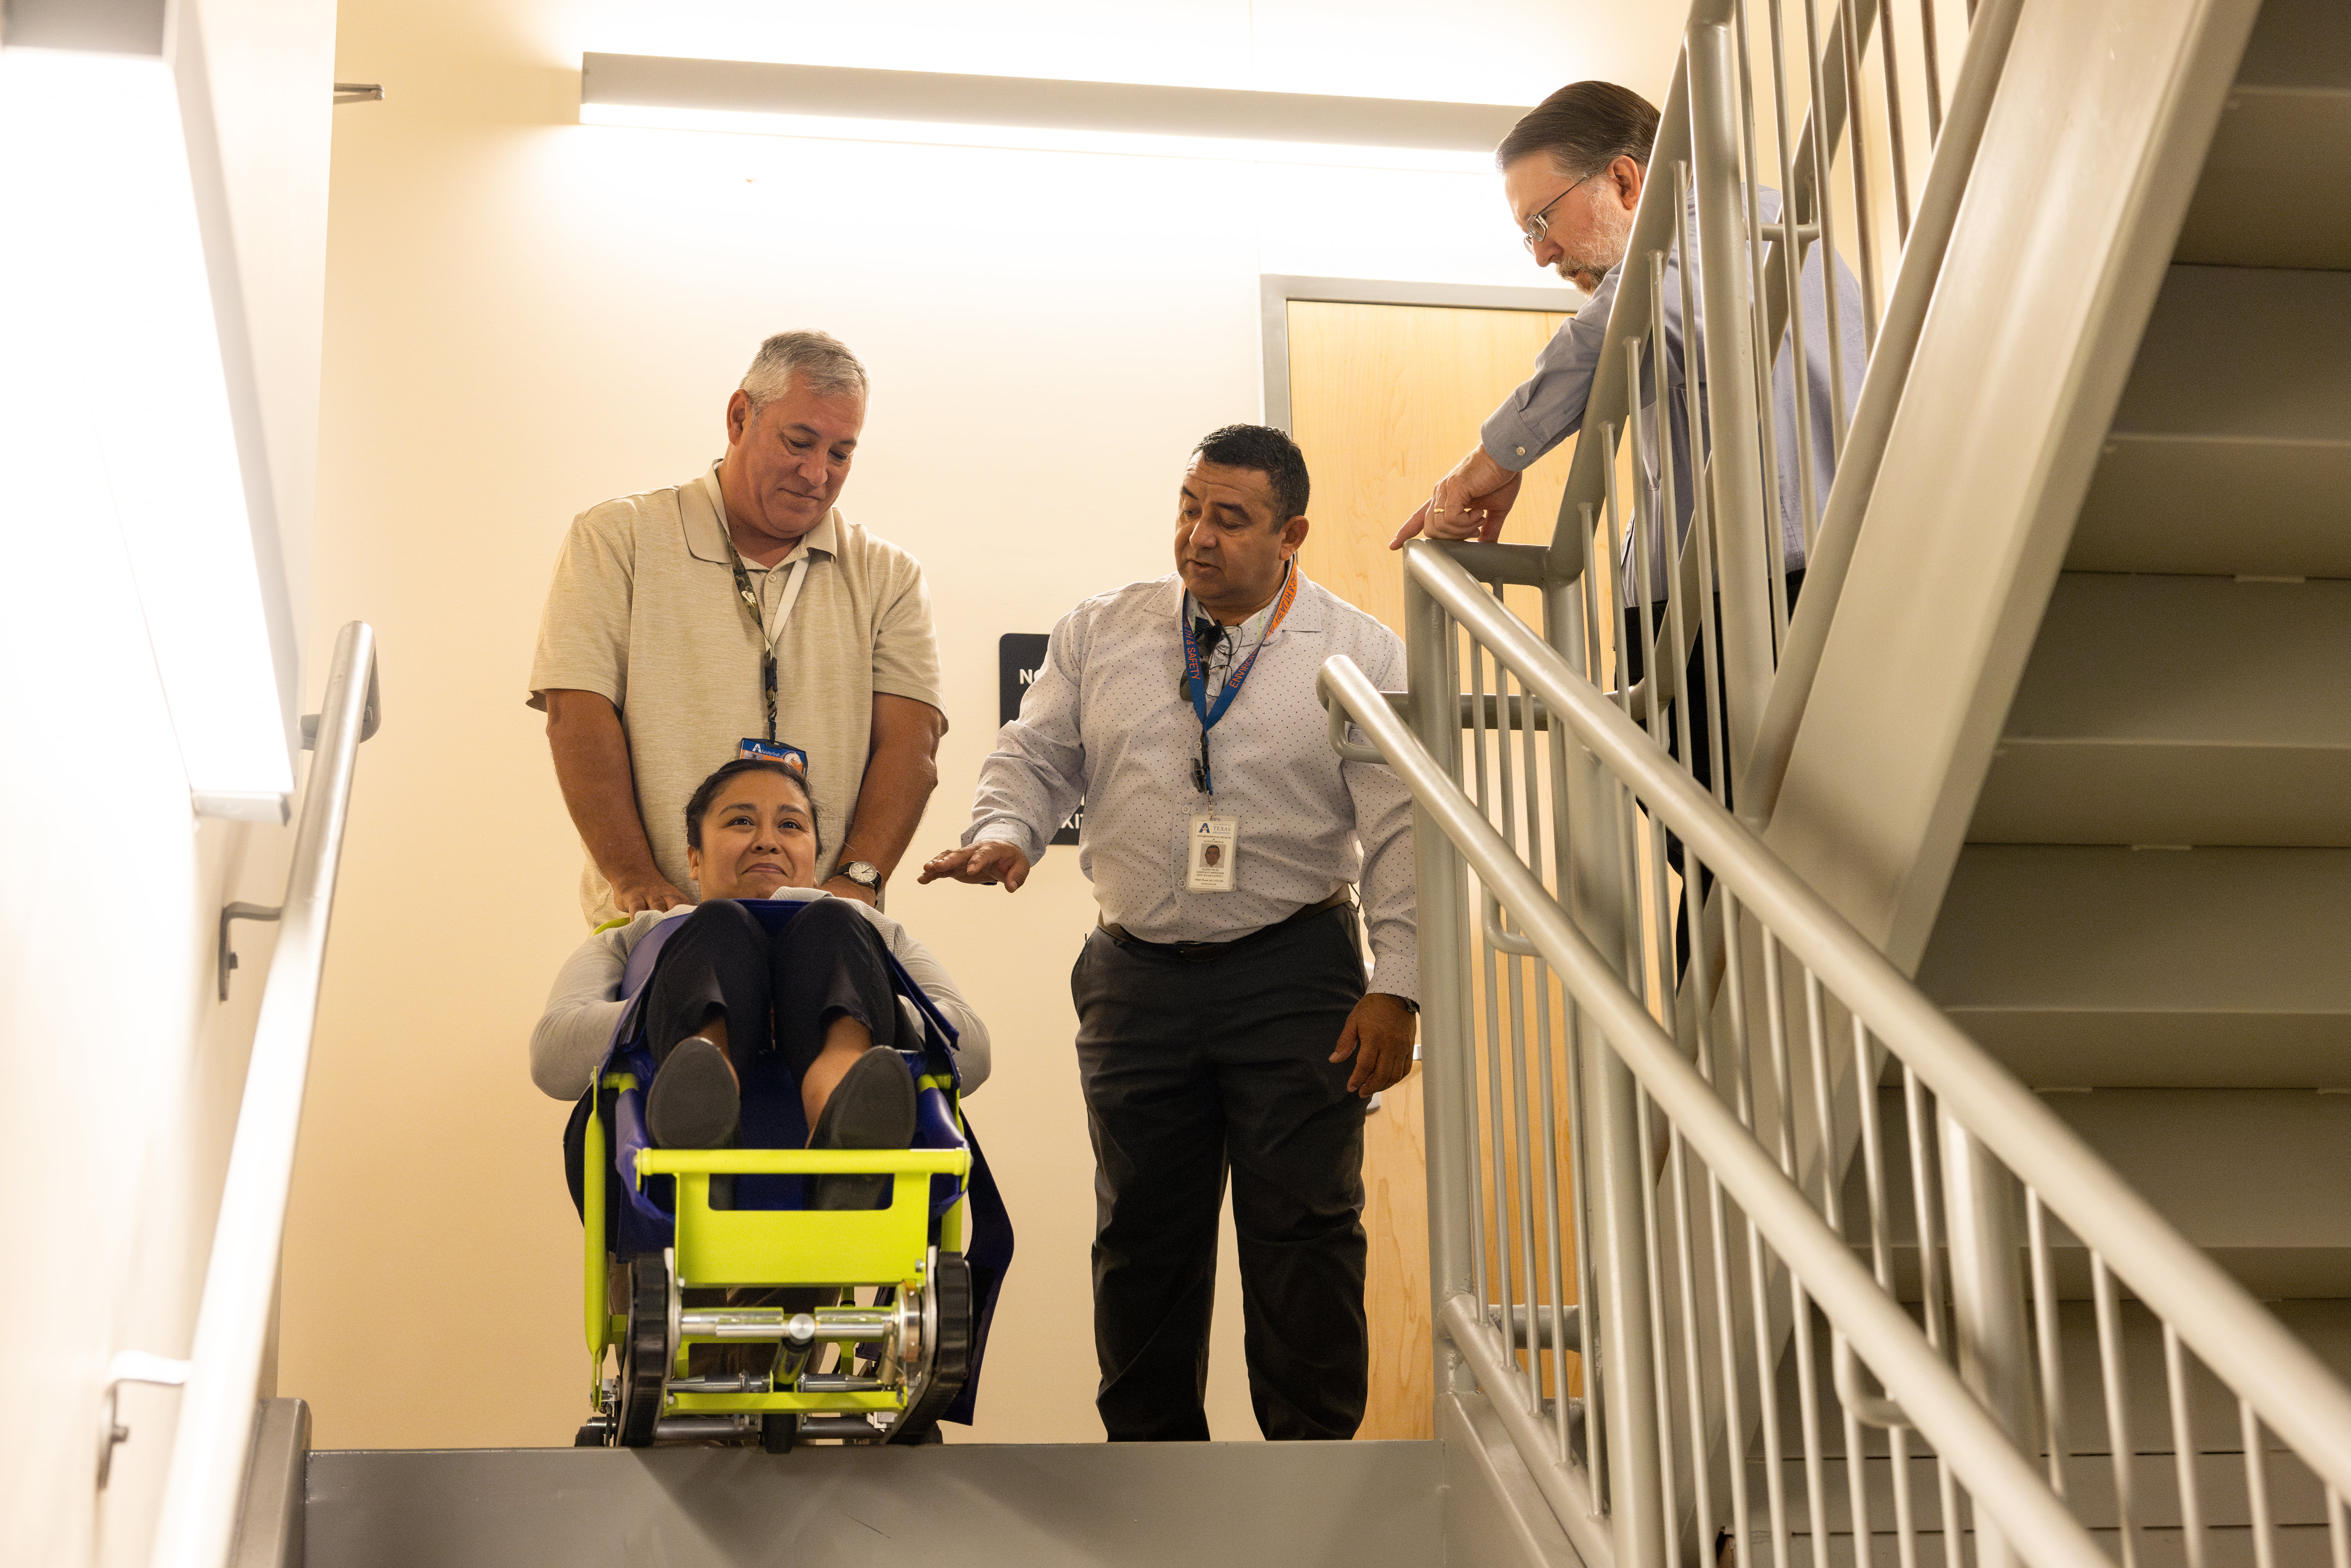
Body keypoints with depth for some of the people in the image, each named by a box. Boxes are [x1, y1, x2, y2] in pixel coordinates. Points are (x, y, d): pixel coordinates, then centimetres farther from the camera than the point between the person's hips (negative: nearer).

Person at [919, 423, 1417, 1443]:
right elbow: (1037, 756, 12)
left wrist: (1396, 985, -10)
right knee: (1143, 1227, 9)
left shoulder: (1361, 655, -1)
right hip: (1137, 971, 3)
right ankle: (1152, 1452, 23)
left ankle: (1313, 1451, 13)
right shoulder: (1100, 634, 8)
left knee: (1301, 1225, 0)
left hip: (1293, 975, -3)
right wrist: (1005, 831, -11)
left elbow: (1401, 829, -4)